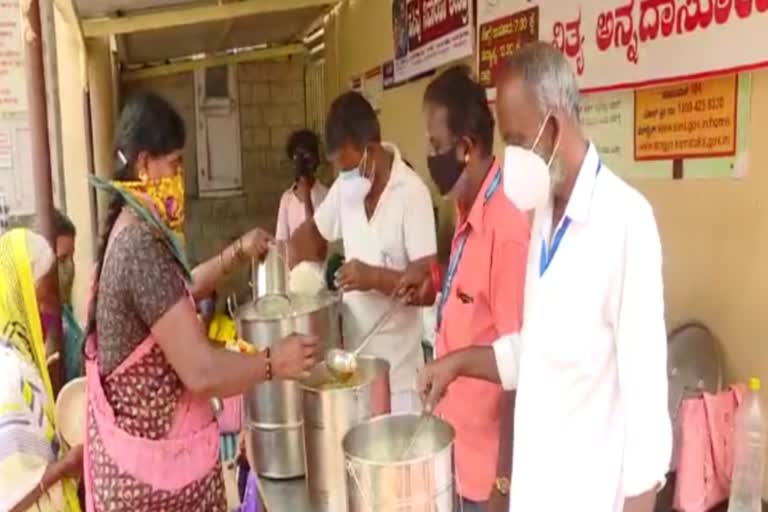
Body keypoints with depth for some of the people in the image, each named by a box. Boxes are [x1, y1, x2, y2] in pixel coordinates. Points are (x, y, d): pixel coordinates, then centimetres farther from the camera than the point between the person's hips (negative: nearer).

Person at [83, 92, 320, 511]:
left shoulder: (129, 233, 6)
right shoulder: (142, 246, -26)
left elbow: (175, 291, 24)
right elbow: (201, 372, -29)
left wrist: (237, 254, 19)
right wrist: (273, 362, -16)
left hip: (147, 440, 9)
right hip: (153, 458, -9)